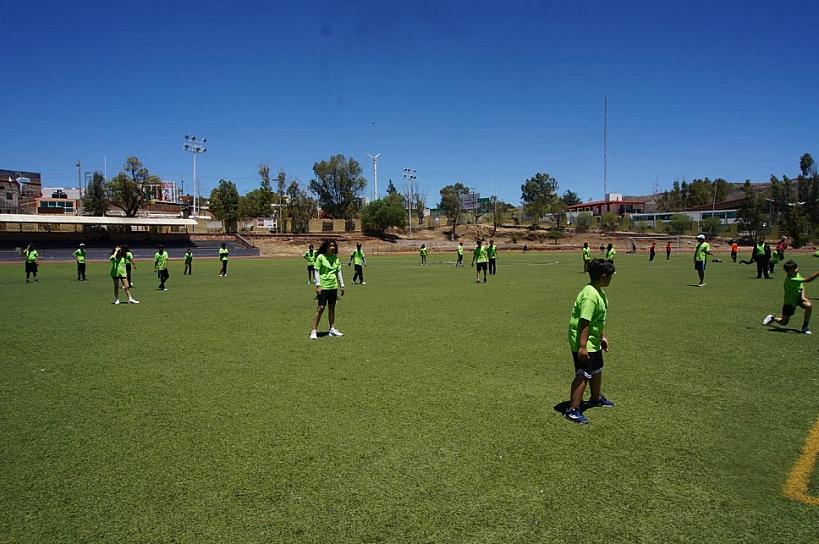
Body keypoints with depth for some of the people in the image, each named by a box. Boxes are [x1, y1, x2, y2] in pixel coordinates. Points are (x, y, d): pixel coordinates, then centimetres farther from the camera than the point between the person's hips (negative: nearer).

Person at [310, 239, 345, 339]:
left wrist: (342, 285, 15)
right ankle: (314, 331, -2)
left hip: (334, 286, 5)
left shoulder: (336, 258, 10)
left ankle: (332, 329, 19)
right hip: (323, 286, -5)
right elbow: (316, 271, -5)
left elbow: (338, 272, 16)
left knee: (332, 308, 11)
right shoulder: (320, 257, -5)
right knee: (320, 308, -8)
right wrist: (318, 285, -12)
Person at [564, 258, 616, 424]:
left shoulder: (599, 292, 8)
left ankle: (596, 398, 47)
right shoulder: (590, 296, -26)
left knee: (597, 370, 25)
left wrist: (602, 337, 24)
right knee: (583, 375, -9)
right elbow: (584, 322, -29)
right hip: (583, 343, -11)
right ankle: (572, 410, -2)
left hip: (594, 342, 11)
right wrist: (582, 346, -30)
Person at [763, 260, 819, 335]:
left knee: (808, 305, -27)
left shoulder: (797, 274, -10)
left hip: (798, 298, 6)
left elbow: (802, 286, 2)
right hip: (789, 301, -6)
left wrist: (803, 296, -12)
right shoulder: (790, 279, -33)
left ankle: (805, 327, -9)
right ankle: (772, 318, 39)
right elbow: (807, 280, -42)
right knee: (783, 322, 3)